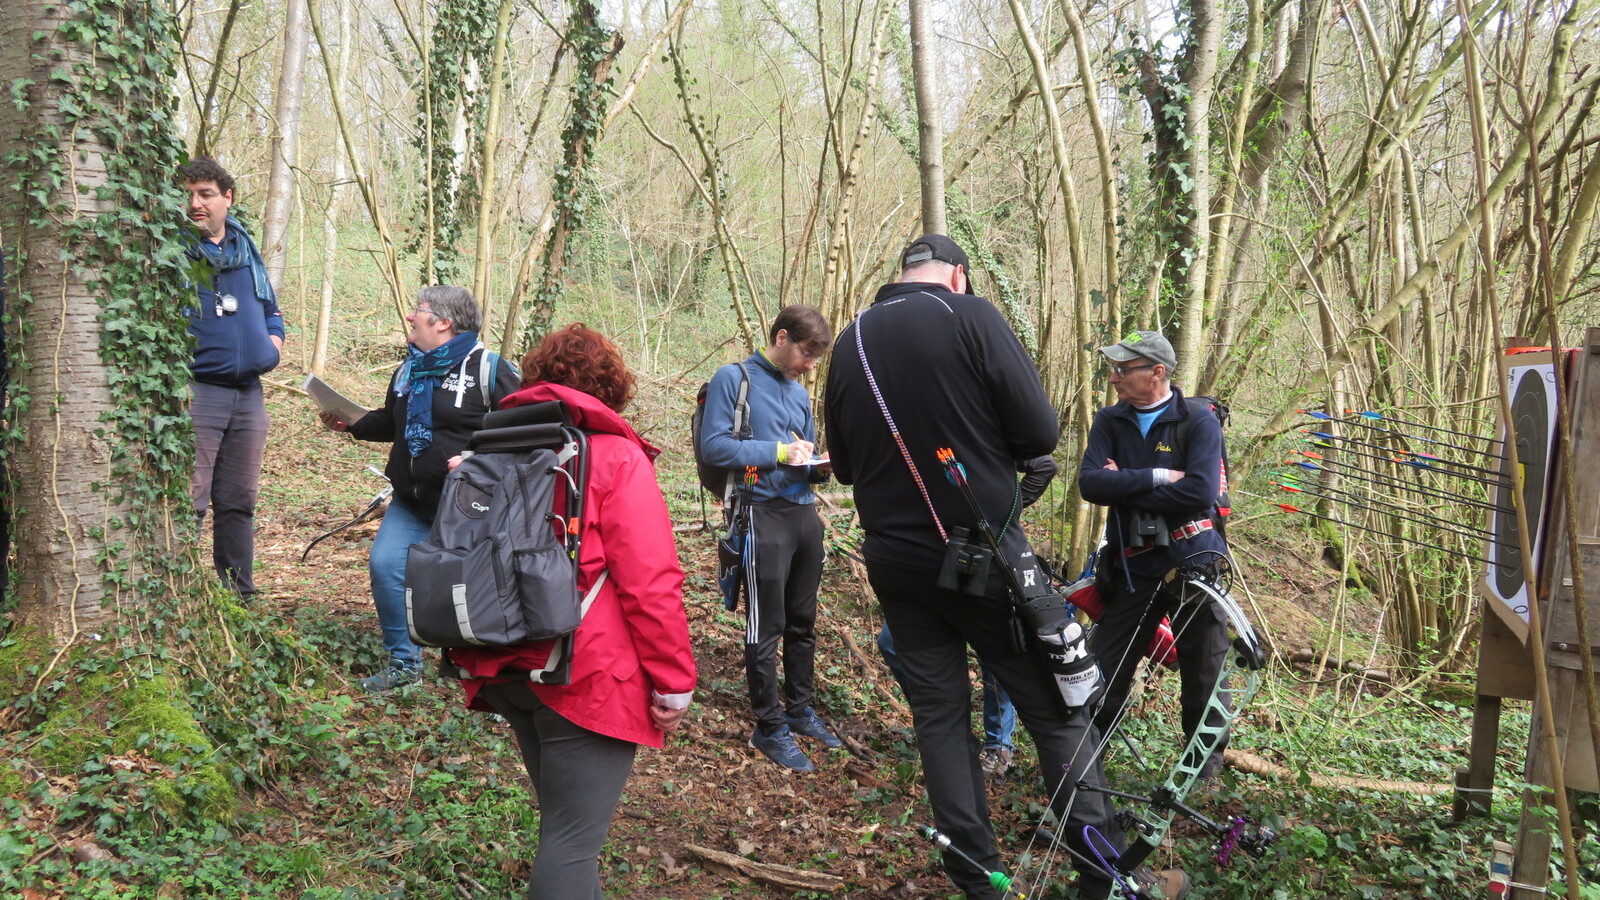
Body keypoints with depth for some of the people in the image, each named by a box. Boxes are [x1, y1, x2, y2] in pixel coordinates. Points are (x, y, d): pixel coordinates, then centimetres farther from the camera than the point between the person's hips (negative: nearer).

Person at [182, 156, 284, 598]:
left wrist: (273, 338, 9)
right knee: (188, 504, -7)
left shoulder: (245, 247, 15)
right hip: (196, 392, -6)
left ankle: (240, 594, 23)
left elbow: (269, 307, 26)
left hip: (249, 394, 6)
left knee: (240, 502, 13)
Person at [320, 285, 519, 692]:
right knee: (386, 565, -7)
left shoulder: (488, 368, -10)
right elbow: (390, 423, 26)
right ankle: (403, 661, 11)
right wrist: (352, 424, 10)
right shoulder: (409, 369, 13)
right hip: (411, 502, 6)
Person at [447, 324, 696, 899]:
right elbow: (650, 585, -16)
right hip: (586, 675, -7)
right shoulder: (617, 457, -9)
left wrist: (480, 661, 27)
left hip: (506, 668, 7)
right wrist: (674, 682, -9)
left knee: (562, 818, 23)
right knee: (574, 839, -2)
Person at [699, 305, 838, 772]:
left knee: (802, 622, 15)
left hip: (804, 513, 7)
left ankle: (800, 709, 30)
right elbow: (713, 445, -14)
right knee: (766, 628, -1)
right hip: (763, 516, -7)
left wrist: (819, 465, 0)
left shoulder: (799, 391, 18)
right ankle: (770, 727, 11)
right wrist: (777, 452, -17)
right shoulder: (733, 378, -5)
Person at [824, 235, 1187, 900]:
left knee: (939, 715, 13)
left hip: (895, 562, 5)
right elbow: (1041, 432, -10)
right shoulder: (970, 316, -8)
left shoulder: (850, 341, 6)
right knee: (1059, 710, 7)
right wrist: (981, 442, 8)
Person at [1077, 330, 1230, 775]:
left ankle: (1205, 763, 31)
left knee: (1203, 676, 9)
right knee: (1103, 675, 2)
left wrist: (1123, 489, -14)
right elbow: (1089, 483, -10)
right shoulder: (1110, 421, 5)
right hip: (1133, 567, 3)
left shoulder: (1199, 422, -6)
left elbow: (1201, 492, -20)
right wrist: (1158, 477, -17)